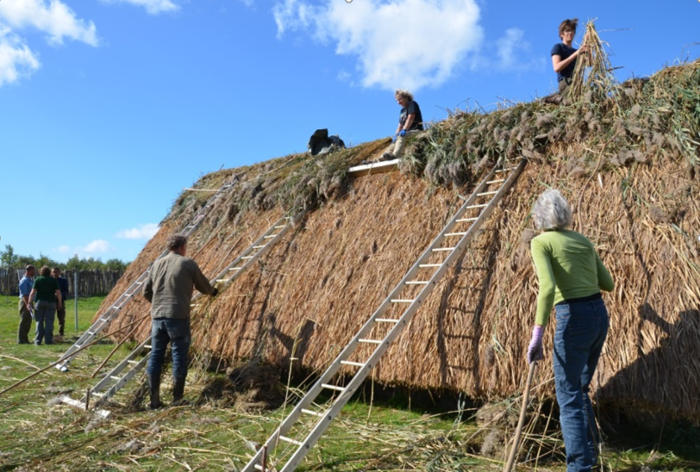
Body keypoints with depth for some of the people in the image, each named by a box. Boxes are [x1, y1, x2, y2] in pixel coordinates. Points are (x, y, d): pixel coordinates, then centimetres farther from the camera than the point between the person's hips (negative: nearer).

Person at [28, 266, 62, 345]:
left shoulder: (38, 279, 4)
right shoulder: (53, 280, 4)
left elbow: (33, 292, -3)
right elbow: (58, 292, -1)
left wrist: (30, 302, 1)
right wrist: (60, 303, 5)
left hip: (40, 302, 1)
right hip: (51, 302, 0)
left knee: (39, 321, 6)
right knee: (49, 322, 2)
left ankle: (38, 340, 5)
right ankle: (48, 340, 0)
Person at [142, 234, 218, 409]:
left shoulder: (157, 264, 12)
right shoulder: (187, 263, -2)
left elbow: (146, 291, 16)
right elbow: (203, 285, 10)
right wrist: (213, 291, 32)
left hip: (157, 316, 5)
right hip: (178, 317, -5)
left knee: (156, 357, 9)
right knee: (179, 357, 3)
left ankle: (154, 401, 13)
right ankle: (177, 399, 9)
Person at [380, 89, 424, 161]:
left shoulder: (412, 104, 0)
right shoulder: (402, 110, 23)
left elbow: (411, 118, -16)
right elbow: (400, 125, 14)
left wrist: (404, 130, -27)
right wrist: (396, 134, -4)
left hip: (416, 131, -10)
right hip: (408, 132, 10)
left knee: (401, 137, -33)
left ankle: (395, 155, -53)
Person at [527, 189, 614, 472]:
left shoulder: (540, 242, -5)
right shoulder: (583, 240, 13)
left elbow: (548, 287, -20)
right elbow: (607, 284, 15)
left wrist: (537, 336, -19)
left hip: (573, 319, -7)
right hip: (599, 314, 7)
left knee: (569, 397, 4)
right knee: (581, 389, 24)